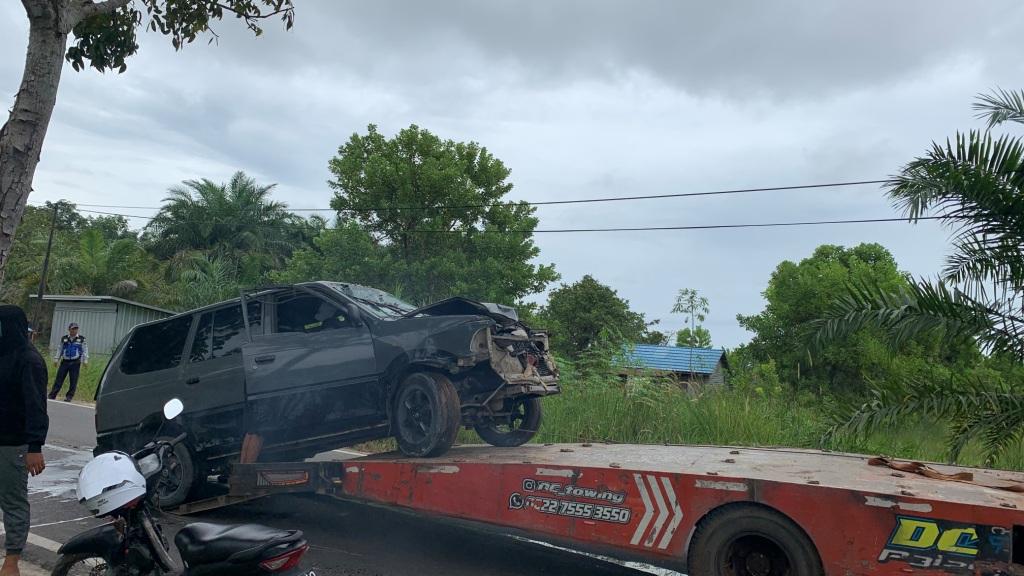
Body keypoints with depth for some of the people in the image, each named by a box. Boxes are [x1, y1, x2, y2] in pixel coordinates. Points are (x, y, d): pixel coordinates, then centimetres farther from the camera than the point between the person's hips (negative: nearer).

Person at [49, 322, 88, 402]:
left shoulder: (81, 339, 2)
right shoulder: (64, 338, 8)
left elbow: (85, 350, 4)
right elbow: (59, 349, 15)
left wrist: (85, 360, -3)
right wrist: (56, 359, 12)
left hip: (75, 363, -2)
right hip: (65, 362, 2)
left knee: (73, 381, 0)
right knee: (59, 379, 1)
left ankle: (69, 397, 8)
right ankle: (52, 396, 5)